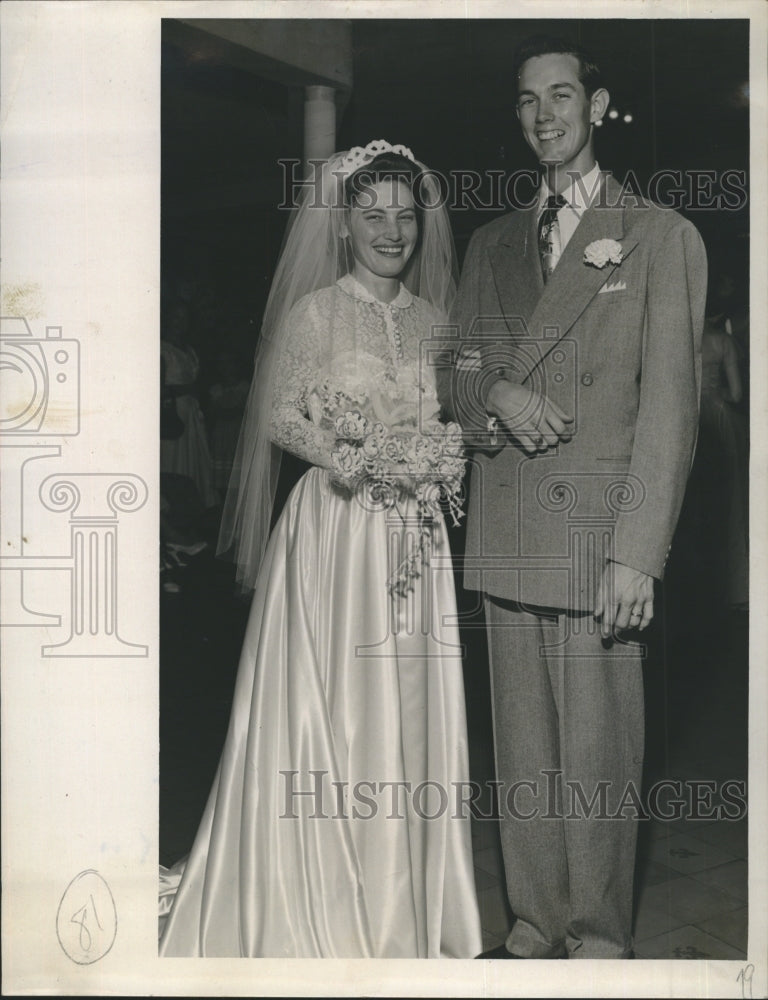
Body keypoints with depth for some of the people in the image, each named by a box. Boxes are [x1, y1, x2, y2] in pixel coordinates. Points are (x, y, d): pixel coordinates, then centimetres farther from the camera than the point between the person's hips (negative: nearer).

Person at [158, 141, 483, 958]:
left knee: (409, 708, 7)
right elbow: (277, 415, -2)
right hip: (333, 530, -4)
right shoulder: (314, 311, -2)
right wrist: (345, 453, -18)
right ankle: (320, 904, 15)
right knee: (331, 706, 0)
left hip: (413, 537, 5)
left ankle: (406, 907, 21)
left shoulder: (434, 318, 11)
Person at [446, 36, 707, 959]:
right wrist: (499, 396, -5)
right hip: (505, 531, 5)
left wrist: (636, 553, -13)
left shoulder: (661, 237, 3)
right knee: (523, 750, 10)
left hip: (599, 534, -4)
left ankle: (598, 940, 15)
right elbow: (459, 377, 20)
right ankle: (535, 925, 23)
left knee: (598, 754, -1)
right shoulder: (490, 245, 18)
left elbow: (669, 406, -4)